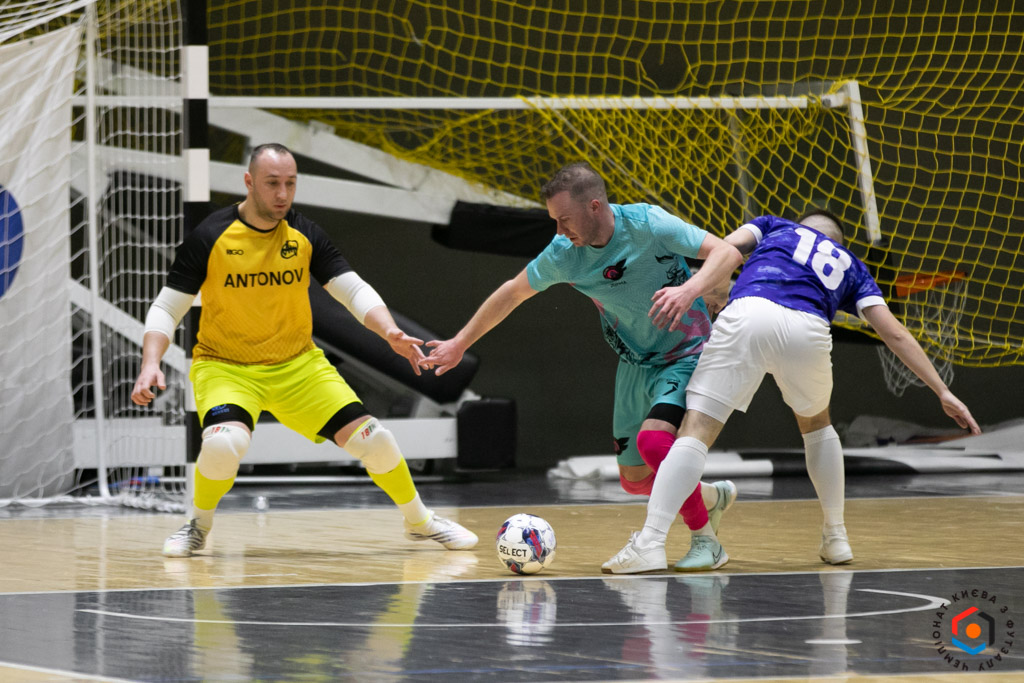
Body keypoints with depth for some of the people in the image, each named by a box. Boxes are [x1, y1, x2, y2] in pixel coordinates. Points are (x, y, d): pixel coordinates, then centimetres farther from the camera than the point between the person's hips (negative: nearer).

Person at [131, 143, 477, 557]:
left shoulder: (305, 235, -4)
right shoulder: (210, 238, -12)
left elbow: (353, 290, -2)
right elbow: (166, 308, -7)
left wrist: (389, 331, -21)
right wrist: (150, 364, -23)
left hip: (298, 366, 3)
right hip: (225, 366, -3)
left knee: (373, 439, -6)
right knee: (224, 442, -34)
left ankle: (420, 521, 22)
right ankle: (198, 524, -3)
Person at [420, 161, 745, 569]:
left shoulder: (646, 225, -25)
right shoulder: (562, 255, -10)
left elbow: (726, 252, -29)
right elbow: (513, 292, 7)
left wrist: (689, 289, -48)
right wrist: (460, 343, 11)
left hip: (685, 354, -6)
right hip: (635, 363, 6)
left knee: (653, 440, -29)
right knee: (634, 479, 8)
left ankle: (705, 540, -12)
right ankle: (712, 497, 36)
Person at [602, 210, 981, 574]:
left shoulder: (776, 226, 37)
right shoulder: (851, 266, 37)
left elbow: (728, 246, 15)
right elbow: (895, 334, 28)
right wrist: (943, 393, 28)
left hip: (748, 313, -2)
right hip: (807, 329, 2)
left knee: (697, 431, -4)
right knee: (815, 424, 32)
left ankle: (650, 541, -19)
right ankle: (835, 537, 32)